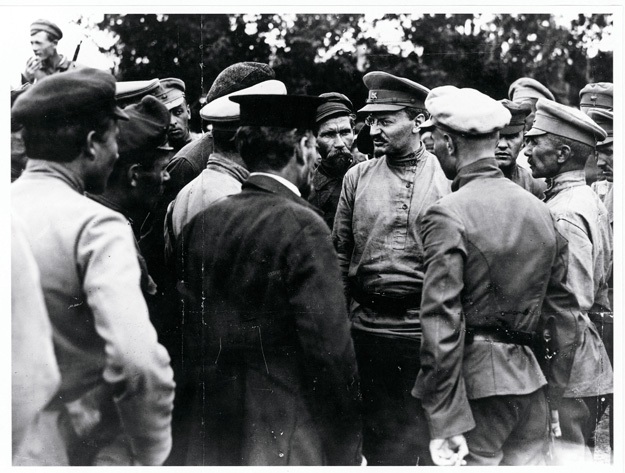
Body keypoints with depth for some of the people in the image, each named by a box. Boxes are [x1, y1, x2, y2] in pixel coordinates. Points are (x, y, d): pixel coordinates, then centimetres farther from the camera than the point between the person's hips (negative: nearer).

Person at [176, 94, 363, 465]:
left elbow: (190, 328, 7)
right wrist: (348, 451, -8)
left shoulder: (201, 223, 2)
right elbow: (330, 349, -18)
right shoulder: (302, 226, -17)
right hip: (286, 438, -6)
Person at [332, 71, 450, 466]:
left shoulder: (448, 177, -2)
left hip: (427, 331, -2)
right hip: (369, 327, 3)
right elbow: (341, 253, 9)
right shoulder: (358, 177, 6)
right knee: (378, 436, 13)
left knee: (429, 437, 8)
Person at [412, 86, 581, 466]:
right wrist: (555, 398, 19)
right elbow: (565, 316, 10)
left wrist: (444, 421, -14)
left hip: (477, 382, -6)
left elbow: (443, 326, -18)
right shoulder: (541, 211, 6)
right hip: (532, 381, 6)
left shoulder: (448, 216, -13)